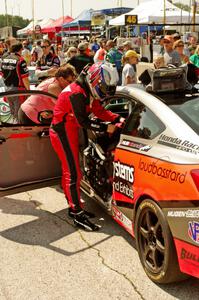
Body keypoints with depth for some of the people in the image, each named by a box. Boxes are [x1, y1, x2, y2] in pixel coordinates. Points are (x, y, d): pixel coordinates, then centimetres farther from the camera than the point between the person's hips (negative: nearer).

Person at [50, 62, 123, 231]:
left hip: (70, 131, 10)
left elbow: (100, 111, 7)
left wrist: (119, 119, -5)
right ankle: (78, 215, -6)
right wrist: (106, 128, -21)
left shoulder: (88, 92, 6)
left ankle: (74, 207, 27)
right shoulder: (77, 93, -24)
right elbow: (83, 121, -25)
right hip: (62, 133, -10)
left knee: (69, 171, 16)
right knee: (74, 174, -10)